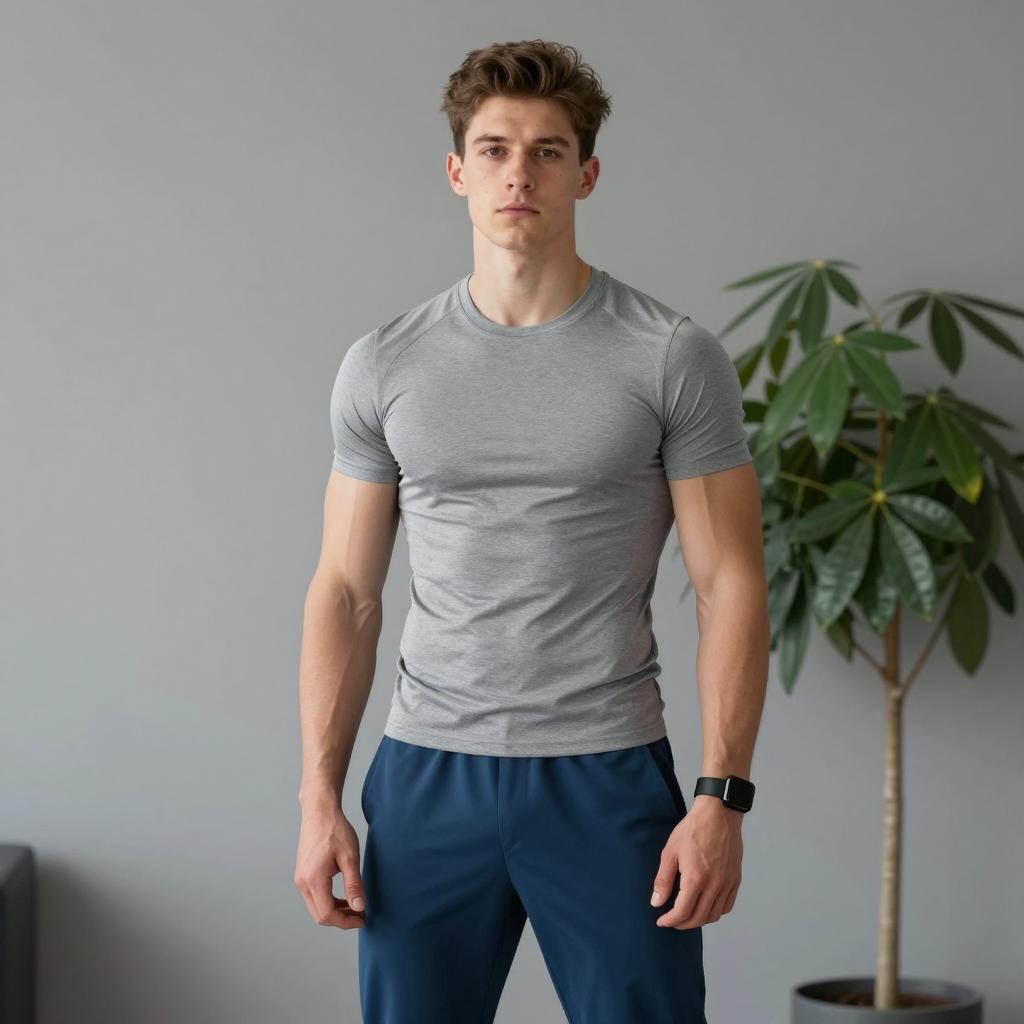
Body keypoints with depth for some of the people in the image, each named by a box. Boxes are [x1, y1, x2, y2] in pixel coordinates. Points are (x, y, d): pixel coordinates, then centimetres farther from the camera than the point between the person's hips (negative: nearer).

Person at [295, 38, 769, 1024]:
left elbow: (730, 583, -4)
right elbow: (347, 591, 8)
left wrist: (722, 795, -12)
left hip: (607, 778, -2)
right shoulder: (384, 366, 5)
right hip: (428, 777, 2)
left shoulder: (673, 359, -3)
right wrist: (319, 798, 1)